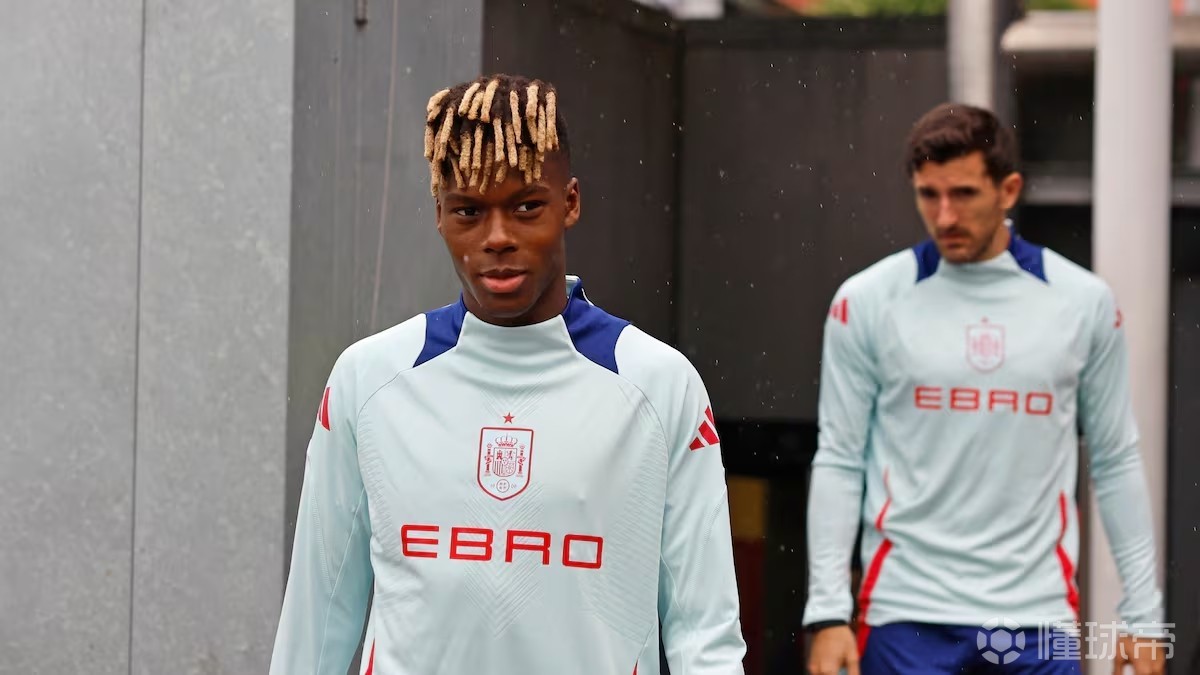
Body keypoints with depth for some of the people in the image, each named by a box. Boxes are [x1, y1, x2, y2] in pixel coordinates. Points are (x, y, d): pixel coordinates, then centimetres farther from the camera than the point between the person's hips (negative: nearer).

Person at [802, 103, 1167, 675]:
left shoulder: (1083, 301, 2)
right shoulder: (866, 300, -1)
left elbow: (1116, 462, 8)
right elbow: (838, 462, 1)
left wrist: (1143, 615, 5)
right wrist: (827, 611, -7)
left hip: (1038, 615, 1)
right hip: (906, 612, -1)